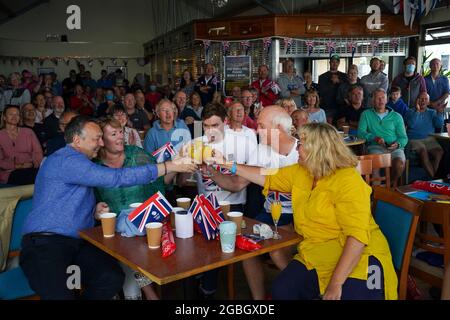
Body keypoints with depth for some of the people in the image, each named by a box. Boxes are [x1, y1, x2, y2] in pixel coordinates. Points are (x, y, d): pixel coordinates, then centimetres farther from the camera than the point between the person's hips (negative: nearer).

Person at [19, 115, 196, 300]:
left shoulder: (79, 161, 19)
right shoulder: (66, 160, -13)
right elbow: (116, 178, -22)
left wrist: (93, 210, 5)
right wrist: (168, 167, -19)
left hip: (78, 242, 8)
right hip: (46, 242, -8)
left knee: (113, 278, -19)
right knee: (60, 295, -33)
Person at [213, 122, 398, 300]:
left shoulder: (348, 181, -18)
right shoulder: (299, 172, 6)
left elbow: (357, 236, -24)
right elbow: (268, 178, 20)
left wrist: (336, 283, -28)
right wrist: (232, 166, 18)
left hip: (357, 257, -6)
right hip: (316, 256, 6)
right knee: (281, 290, -13)